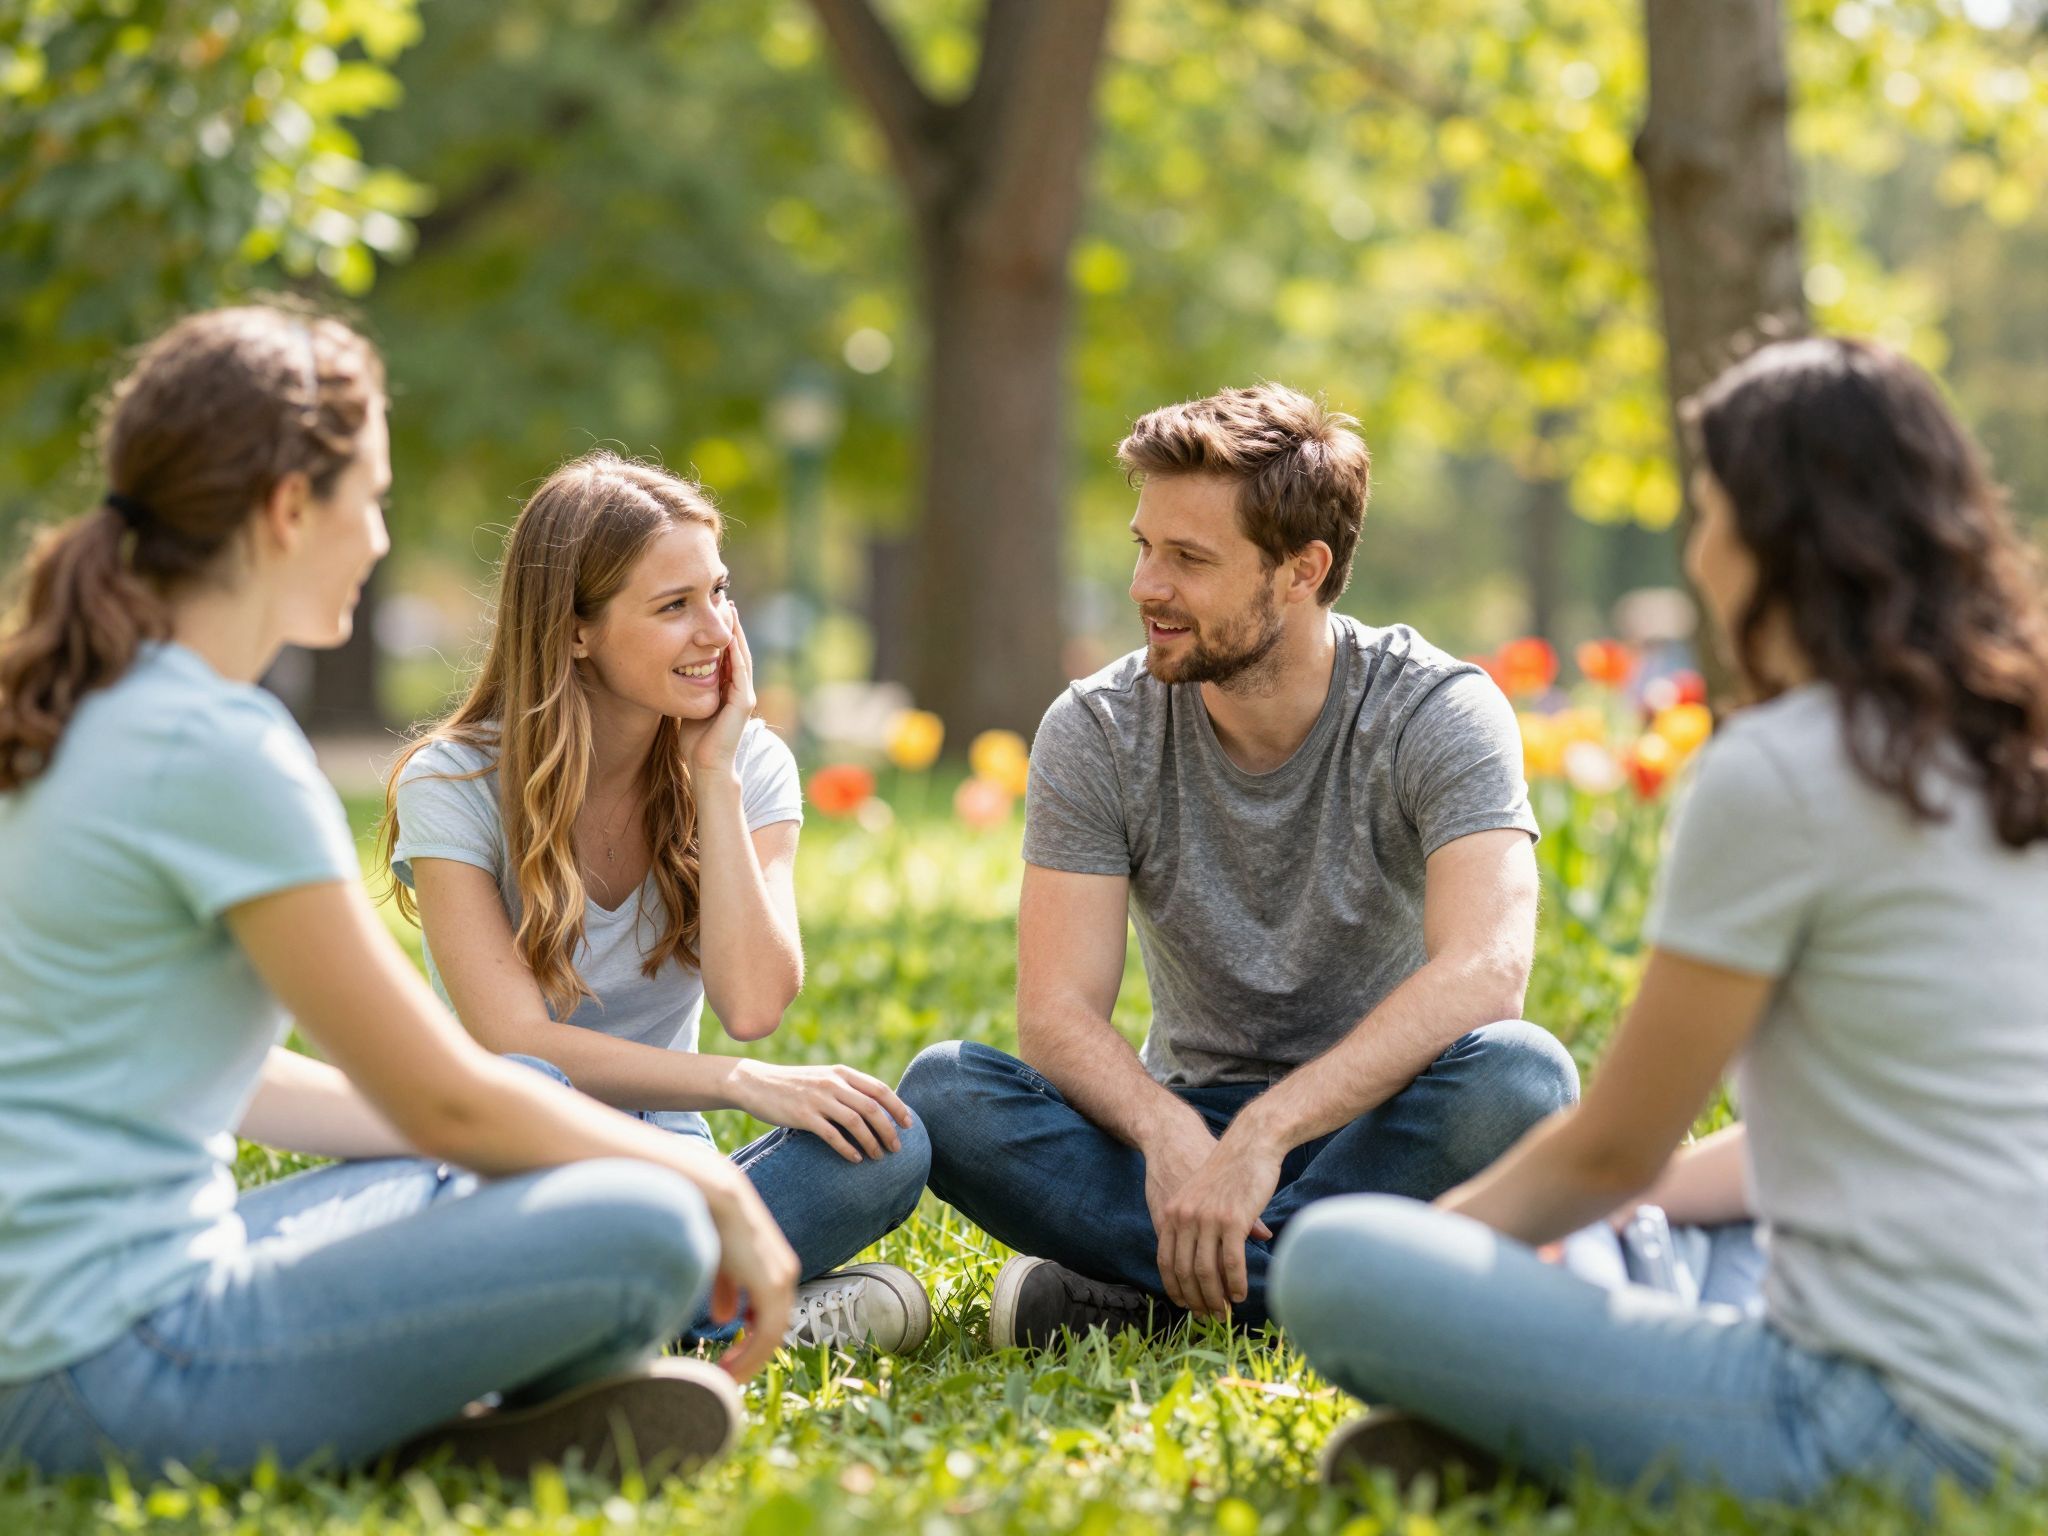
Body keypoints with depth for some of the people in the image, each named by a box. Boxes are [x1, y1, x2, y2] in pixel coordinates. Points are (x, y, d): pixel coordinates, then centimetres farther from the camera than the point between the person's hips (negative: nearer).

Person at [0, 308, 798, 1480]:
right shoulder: (219, 751, -16)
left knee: (462, 1190, 25)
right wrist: (712, 1185, 3)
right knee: (642, 1234, -17)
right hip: (116, 1363, -10)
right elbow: (443, 1095, -12)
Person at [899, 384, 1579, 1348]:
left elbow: (1488, 967, -29)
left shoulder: (1438, 714, -13)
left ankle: (1131, 1286, -27)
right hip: (1188, 1118, 2)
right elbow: (1055, 1012, -13)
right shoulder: (1094, 734, -5)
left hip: (1381, 1120, -2)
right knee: (944, 1093, -24)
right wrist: (1170, 1136, -36)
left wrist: (1264, 1134, -40)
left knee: (1517, 1075, -35)